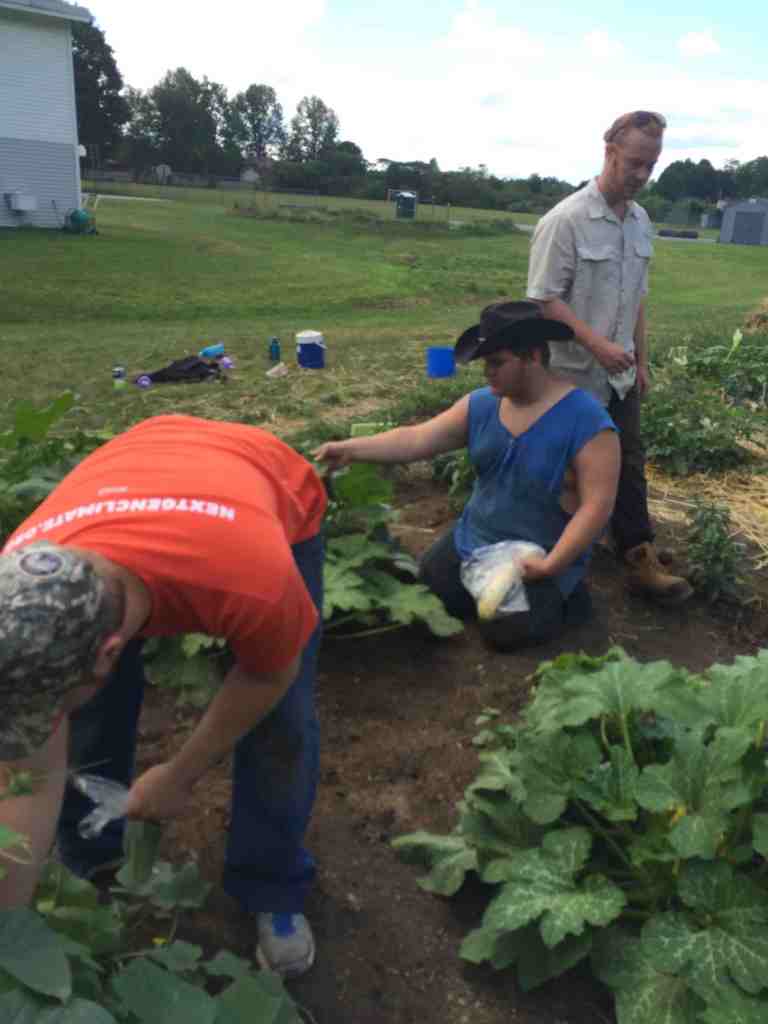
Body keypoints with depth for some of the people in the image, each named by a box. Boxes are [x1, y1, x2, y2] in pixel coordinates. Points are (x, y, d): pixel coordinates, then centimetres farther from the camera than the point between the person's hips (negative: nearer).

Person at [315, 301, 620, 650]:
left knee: (504, 631, -19)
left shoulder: (587, 422, -21)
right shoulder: (482, 404, -5)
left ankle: (561, 592, 9)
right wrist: (349, 449, -17)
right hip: (473, 542, 6)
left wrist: (552, 565, -28)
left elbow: (597, 504, -22)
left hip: (537, 560, -6)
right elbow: (416, 440, -7)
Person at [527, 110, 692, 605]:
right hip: (573, 375, -7)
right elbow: (544, 299, -18)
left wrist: (642, 361, 12)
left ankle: (640, 560, 19)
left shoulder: (641, 221, 7)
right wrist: (598, 345, -26)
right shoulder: (564, 220, -15)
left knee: (629, 465, 10)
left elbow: (637, 298, 14)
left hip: (620, 375, 7)